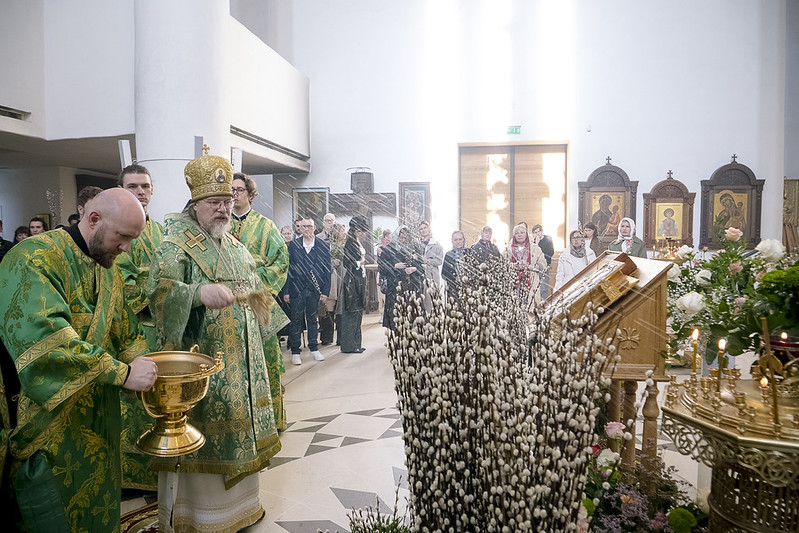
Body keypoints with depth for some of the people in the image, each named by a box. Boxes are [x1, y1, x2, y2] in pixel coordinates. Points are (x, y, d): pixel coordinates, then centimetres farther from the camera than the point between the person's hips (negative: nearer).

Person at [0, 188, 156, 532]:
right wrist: (122, 373, -29)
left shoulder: (109, 272, 10)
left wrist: (142, 362, -4)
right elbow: (44, 337, -32)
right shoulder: (35, 259, -18)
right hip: (48, 429, -8)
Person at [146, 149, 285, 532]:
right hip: (201, 358, -7)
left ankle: (239, 501, 31)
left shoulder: (235, 246, 14)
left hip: (241, 358, 7)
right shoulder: (177, 243, -8)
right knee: (202, 431, -2)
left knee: (237, 424, 15)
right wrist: (200, 292, -42)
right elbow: (160, 285, -27)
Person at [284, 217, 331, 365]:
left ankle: (314, 348, 25)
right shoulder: (293, 245, 2)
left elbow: (327, 270, 1)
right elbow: (288, 268, 2)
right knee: (296, 320, 3)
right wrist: (286, 291, -3)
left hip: (315, 290, 1)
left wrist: (325, 291, -4)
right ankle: (295, 351, 12)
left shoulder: (323, 246, 2)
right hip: (297, 289, 0)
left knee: (312, 319, 12)